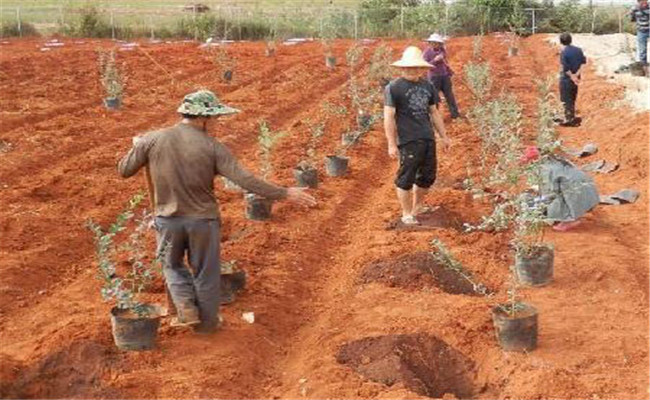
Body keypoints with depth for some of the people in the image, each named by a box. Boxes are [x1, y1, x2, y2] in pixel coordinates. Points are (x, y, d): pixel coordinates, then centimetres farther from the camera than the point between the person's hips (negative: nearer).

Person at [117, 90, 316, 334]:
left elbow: (124, 170, 1)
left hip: (168, 219, 1)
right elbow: (245, 180, -18)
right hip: (203, 221, -1)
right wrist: (284, 194, -12)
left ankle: (187, 309, 11)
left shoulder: (152, 140, -8)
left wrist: (138, 148, 21)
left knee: (172, 265, 27)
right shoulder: (212, 147, -12)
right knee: (205, 273, 18)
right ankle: (207, 322, 30)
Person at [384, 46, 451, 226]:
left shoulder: (427, 86, 12)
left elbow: (434, 113, 20)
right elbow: (389, 117, -9)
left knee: (427, 177, 14)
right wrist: (391, 144, -13)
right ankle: (407, 214, 15)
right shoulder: (393, 88, -7)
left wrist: (444, 136, 19)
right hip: (408, 141, -6)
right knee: (406, 179, 0)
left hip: (428, 139, 6)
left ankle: (417, 207, 34)